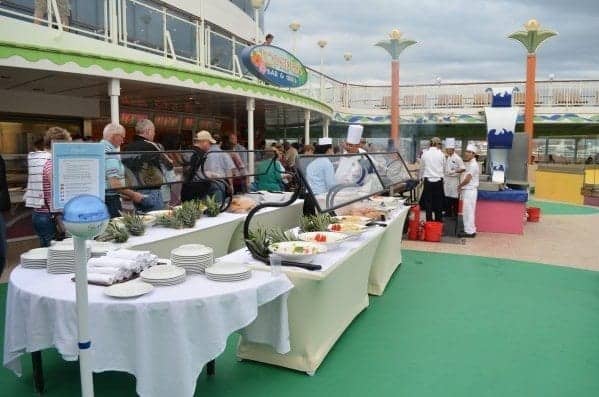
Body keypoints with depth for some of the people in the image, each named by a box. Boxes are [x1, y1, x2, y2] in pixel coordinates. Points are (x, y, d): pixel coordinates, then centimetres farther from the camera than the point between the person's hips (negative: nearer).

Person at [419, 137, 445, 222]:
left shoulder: (425, 153, 0)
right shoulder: (441, 154, -3)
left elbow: (421, 168, 11)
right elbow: (444, 168, 3)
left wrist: (421, 177, 26)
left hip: (428, 181, 1)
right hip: (438, 181, 0)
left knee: (428, 203, 6)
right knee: (438, 203, 8)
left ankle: (429, 222, 10)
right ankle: (438, 221, 14)